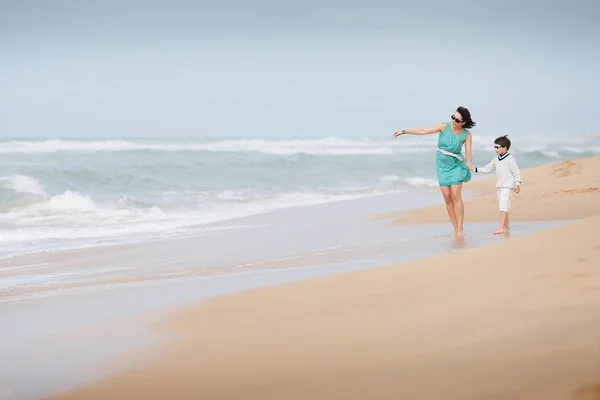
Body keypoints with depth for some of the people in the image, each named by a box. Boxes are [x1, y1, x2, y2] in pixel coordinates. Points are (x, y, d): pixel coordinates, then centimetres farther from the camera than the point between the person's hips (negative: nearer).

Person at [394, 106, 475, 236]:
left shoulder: (467, 135, -9)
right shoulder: (444, 126, -9)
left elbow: (469, 153, -7)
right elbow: (423, 131, -8)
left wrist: (468, 163, -30)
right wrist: (403, 131, -11)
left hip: (456, 165, -2)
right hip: (442, 165, 2)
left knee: (456, 196, -13)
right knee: (447, 198, 0)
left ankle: (460, 229, -9)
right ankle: (456, 229, 6)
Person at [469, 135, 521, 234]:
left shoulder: (510, 158, -11)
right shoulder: (496, 159, 10)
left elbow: (516, 172, -10)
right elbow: (487, 169, 14)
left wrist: (517, 184, -16)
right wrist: (475, 169, 5)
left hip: (507, 186, -8)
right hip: (500, 185, 8)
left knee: (503, 205, -16)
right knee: (502, 205, 12)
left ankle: (501, 227, -23)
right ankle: (506, 226, 21)